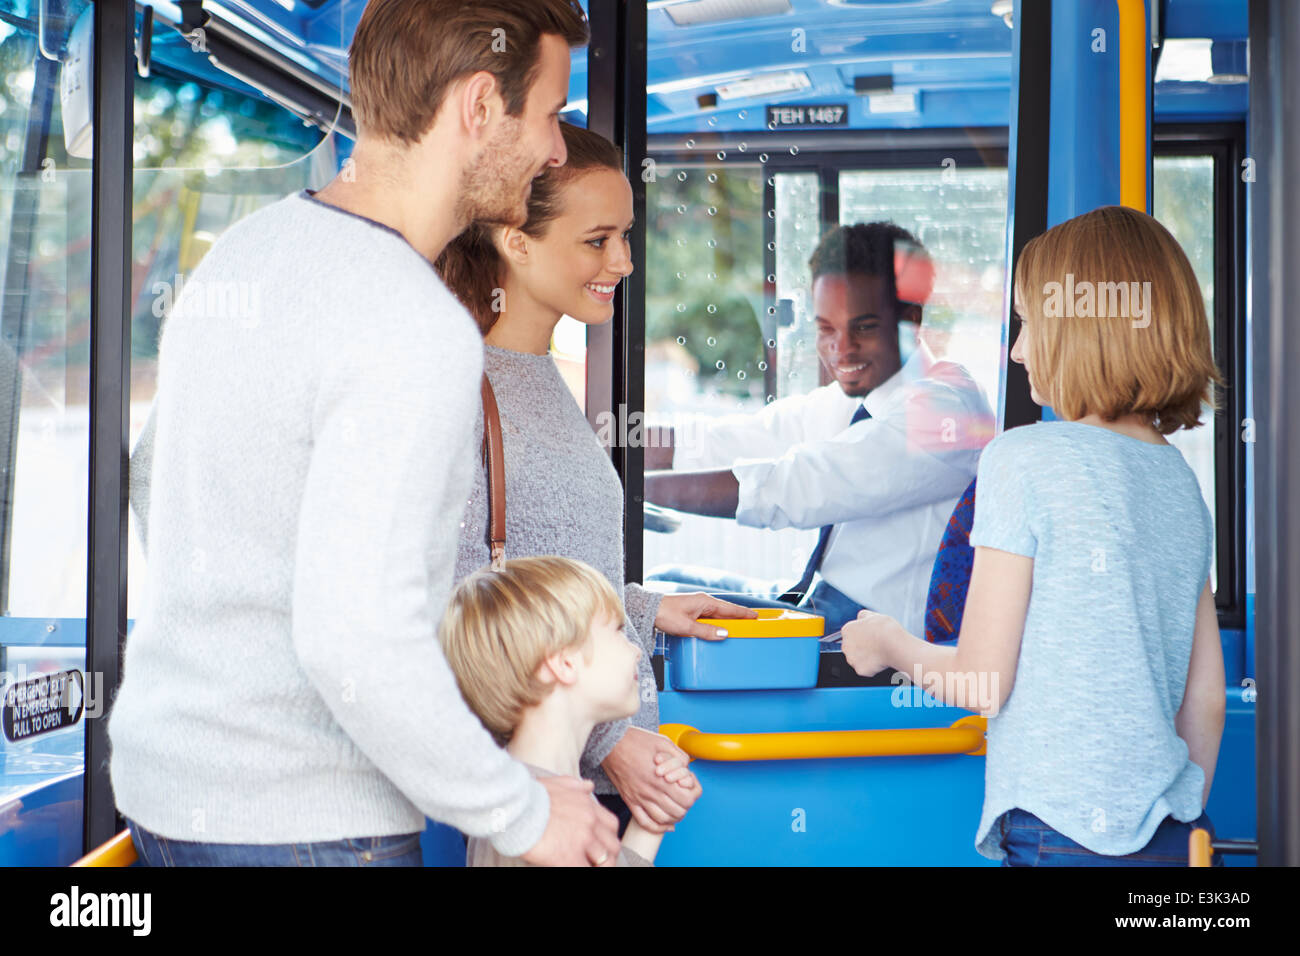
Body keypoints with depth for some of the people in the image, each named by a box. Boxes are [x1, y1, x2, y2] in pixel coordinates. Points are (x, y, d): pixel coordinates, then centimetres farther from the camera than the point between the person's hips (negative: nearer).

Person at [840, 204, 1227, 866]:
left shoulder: (1023, 459, -10)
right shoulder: (1181, 479, 9)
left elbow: (980, 684, -10)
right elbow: (1206, 697, 12)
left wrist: (891, 645, 9)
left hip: (1061, 834, -6)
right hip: (1169, 835, 7)